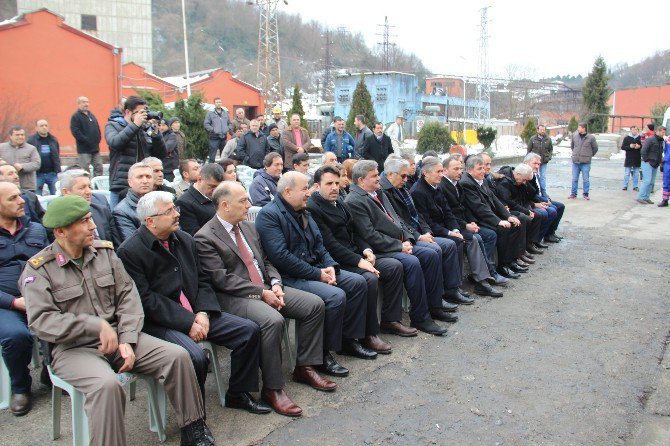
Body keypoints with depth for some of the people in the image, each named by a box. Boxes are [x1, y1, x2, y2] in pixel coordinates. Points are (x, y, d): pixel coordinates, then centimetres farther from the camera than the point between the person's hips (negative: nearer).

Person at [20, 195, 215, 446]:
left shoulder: (104, 251, 8)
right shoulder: (38, 269, -4)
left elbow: (128, 295, 4)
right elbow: (41, 321, -15)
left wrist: (127, 340, -9)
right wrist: (97, 325, -21)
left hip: (116, 336, 5)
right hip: (72, 348, -4)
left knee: (177, 356, -13)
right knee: (107, 385, -36)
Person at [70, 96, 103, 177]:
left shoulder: (92, 115, 18)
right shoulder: (75, 116, -5)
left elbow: (97, 128, 23)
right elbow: (75, 132, -15)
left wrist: (98, 138, 7)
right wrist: (86, 140, -19)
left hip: (95, 149, 7)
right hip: (84, 150, -7)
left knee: (99, 168, 8)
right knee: (85, 171, -5)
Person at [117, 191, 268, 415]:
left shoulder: (185, 239, 11)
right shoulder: (129, 251, -11)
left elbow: (202, 281, 12)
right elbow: (145, 300, -16)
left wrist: (203, 313, -7)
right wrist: (187, 323, -19)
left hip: (195, 314, 7)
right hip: (159, 322, -7)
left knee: (250, 330, -3)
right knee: (195, 357, -32)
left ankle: (238, 394, 14)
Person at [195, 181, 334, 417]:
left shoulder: (248, 227, 14)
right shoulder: (205, 238, -10)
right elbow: (222, 279, -17)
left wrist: (275, 284, -3)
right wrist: (261, 292, -20)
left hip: (265, 287, 8)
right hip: (234, 297, -8)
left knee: (315, 304, -5)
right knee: (273, 320, -35)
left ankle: (304, 367, 7)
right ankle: (272, 388, -17)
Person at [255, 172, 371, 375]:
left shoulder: (302, 212, 15)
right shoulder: (269, 215, -14)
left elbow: (319, 244, 16)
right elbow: (281, 257, -23)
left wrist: (330, 266, -5)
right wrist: (318, 274, -19)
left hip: (315, 269, 10)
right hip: (290, 278, -9)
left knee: (358, 282, 1)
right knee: (336, 296, -27)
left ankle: (349, 339, 12)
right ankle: (323, 355, -10)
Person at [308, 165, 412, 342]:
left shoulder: (338, 203, 15)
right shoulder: (312, 208, -14)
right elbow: (330, 244, -20)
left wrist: (366, 250, 1)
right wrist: (359, 261, -21)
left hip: (356, 255, 10)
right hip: (336, 263, -9)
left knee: (395, 266, 1)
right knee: (370, 278, -31)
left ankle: (390, 319, 9)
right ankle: (369, 333, -15)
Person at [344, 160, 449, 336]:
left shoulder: (379, 192, 16)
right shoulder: (353, 201, -13)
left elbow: (395, 219, 19)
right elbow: (370, 236, -18)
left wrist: (406, 240, 2)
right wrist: (399, 246, -16)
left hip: (399, 244, 10)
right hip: (380, 250, -9)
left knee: (432, 255, -2)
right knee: (412, 262, -29)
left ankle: (433, 306, 8)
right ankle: (419, 318, -16)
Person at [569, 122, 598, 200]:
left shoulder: (591, 138, -4)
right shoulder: (574, 136, 4)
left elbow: (595, 148, 8)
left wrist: (590, 155, 10)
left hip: (586, 162, -3)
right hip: (575, 162, 3)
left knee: (585, 179, 2)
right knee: (574, 179, 8)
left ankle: (585, 194, 12)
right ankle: (573, 193, 16)